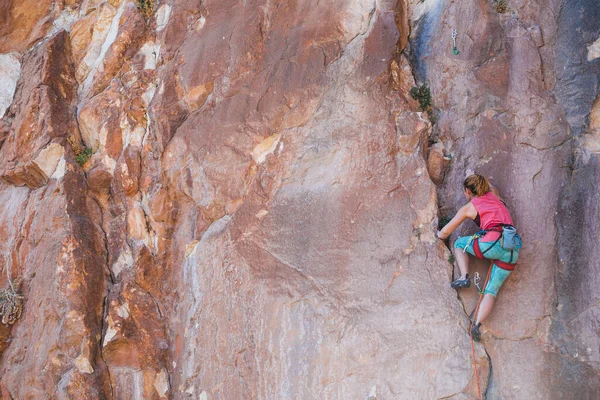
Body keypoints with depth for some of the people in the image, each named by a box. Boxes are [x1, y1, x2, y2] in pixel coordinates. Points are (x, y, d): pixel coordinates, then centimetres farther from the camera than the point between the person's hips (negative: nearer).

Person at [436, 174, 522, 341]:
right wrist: (479, 179, 67)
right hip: (512, 250, 5)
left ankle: (464, 277, 7)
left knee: (459, 243, 23)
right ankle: (477, 324, -12)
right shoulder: (494, 195, 25)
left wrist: (439, 234, 41)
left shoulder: (468, 208, 12)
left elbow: (445, 233, 20)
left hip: (493, 243, -5)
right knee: (492, 290, 6)